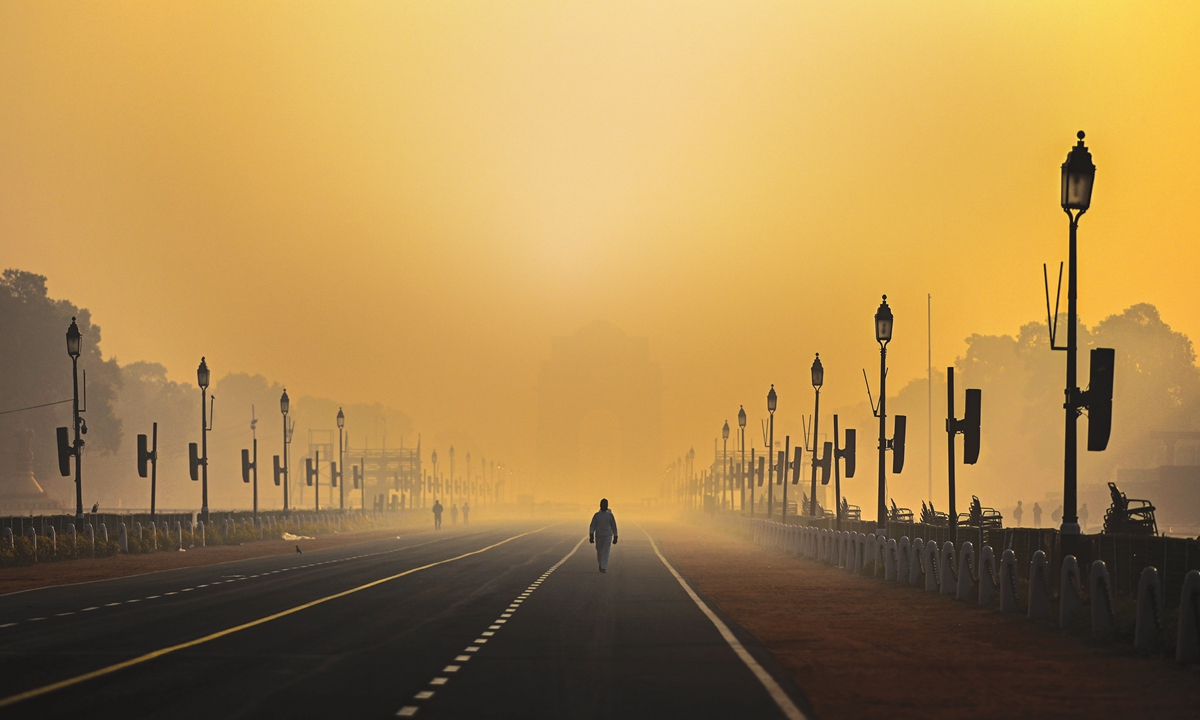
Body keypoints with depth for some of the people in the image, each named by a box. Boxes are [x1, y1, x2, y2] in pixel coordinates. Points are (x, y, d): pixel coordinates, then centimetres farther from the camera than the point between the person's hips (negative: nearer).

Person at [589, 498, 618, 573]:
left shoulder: (610, 515, 2)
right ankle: (601, 564, 40)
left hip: (608, 536, -2)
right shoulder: (596, 515, 2)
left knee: (606, 552, -15)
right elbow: (592, 526, -2)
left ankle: (604, 568, -20)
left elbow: (614, 526, 8)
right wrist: (591, 536, -13)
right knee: (599, 552, 12)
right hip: (598, 536, 2)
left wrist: (615, 538, 8)